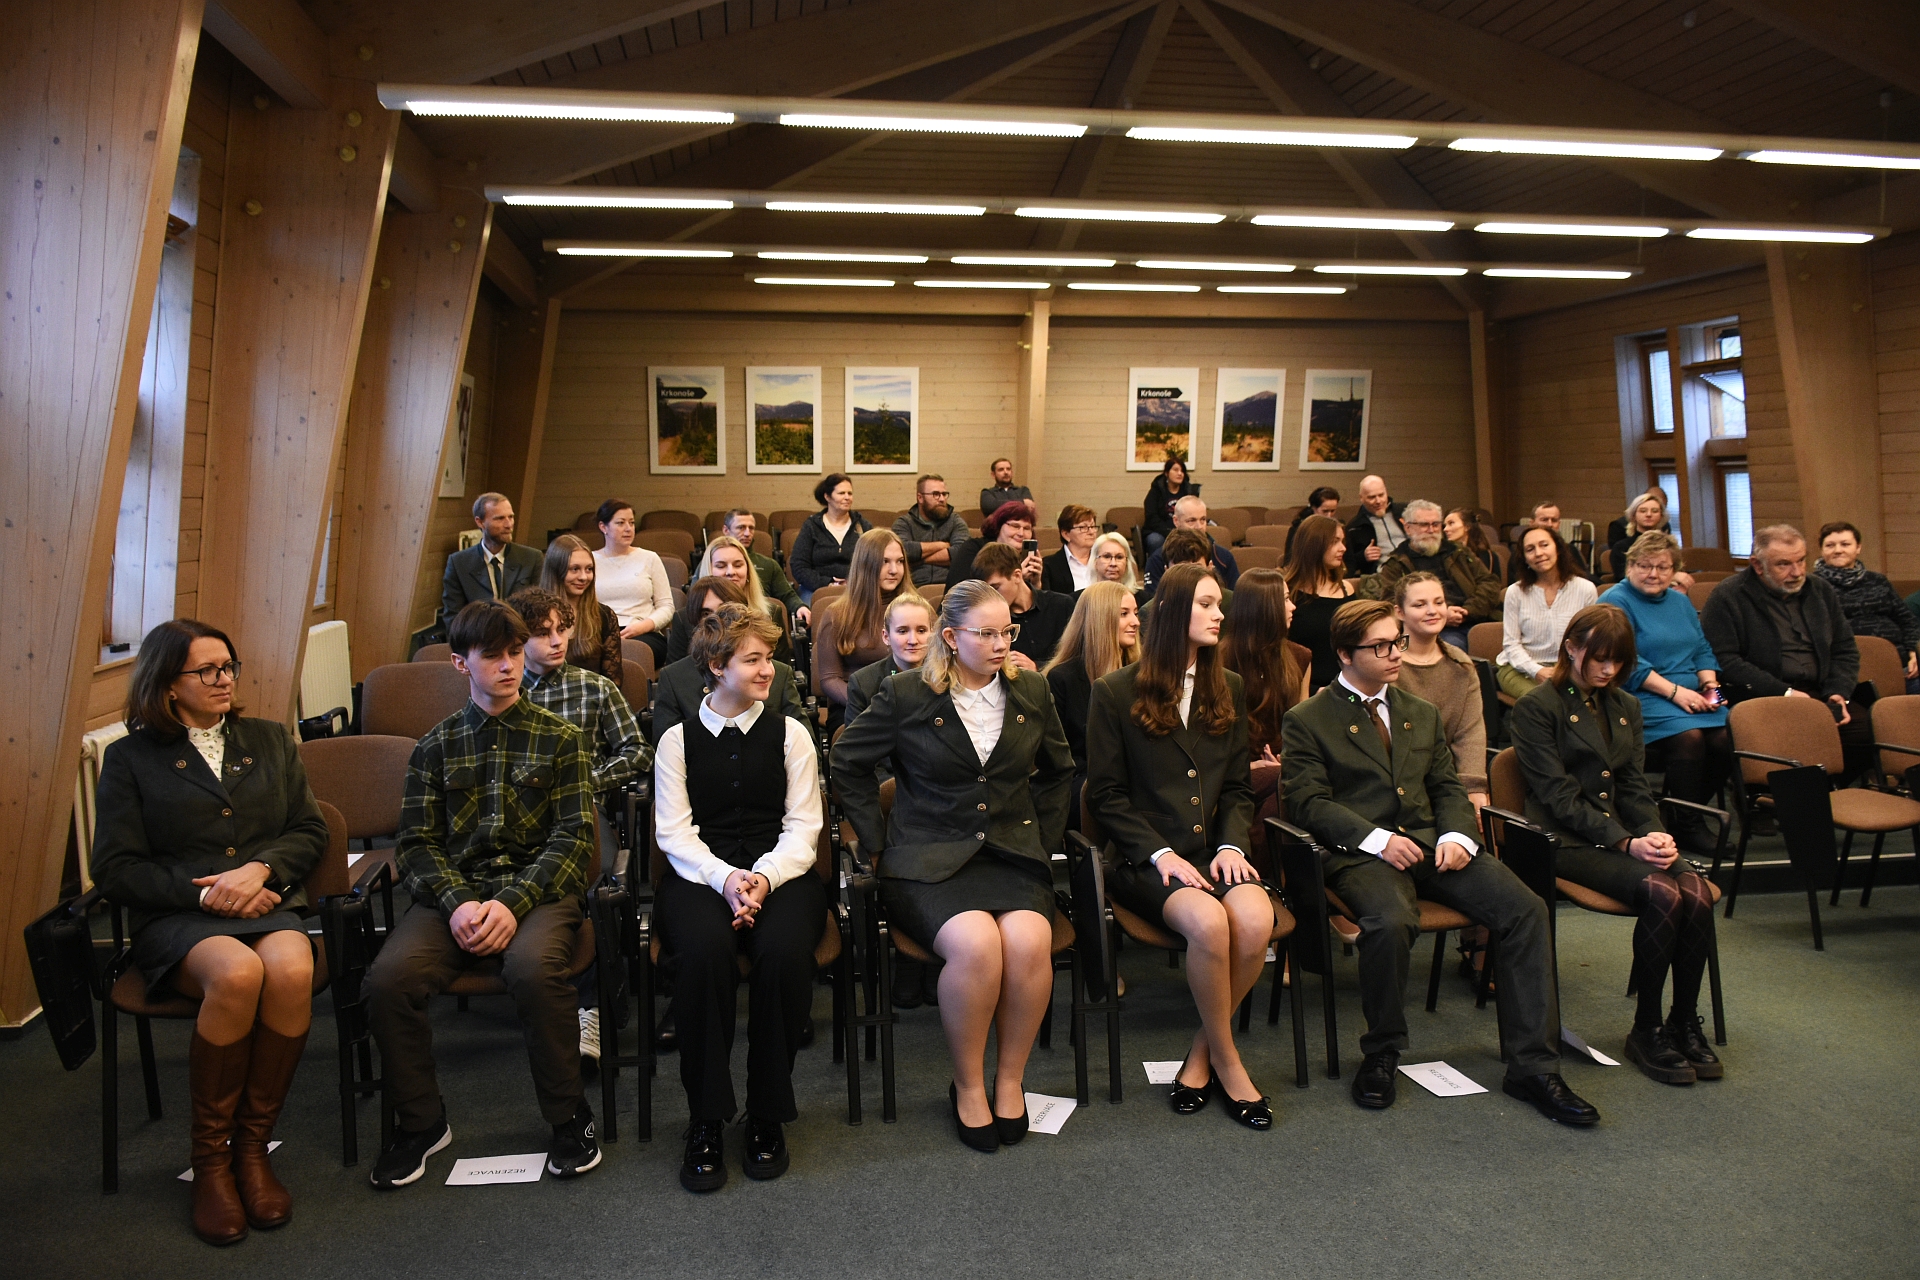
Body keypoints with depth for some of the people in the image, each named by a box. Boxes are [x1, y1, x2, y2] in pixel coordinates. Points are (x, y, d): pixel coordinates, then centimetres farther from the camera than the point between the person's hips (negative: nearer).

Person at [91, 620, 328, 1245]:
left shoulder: (270, 739, 19)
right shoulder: (131, 757, 11)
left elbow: (310, 833, 15)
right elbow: (114, 869, 4)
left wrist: (260, 868, -6)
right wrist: (202, 891, -10)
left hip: (268, 904, 2)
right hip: (176, 918, -2)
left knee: (291, 971, -34)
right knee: (237, 973, -36)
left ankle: (252, 1144, -15)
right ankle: (210, 1157, -16)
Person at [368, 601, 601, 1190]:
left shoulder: (560, 739, 9)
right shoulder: (436, 746, 15)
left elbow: (574, 837, -1)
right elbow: (417, 843, 7)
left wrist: (513, 904, -16)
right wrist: (457, 903, -14)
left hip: (538, 888, -2)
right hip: (454, 891, 2)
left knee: (534, 967, -34)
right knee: (388, 979, -26)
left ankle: (570, 1117, -11)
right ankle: (421, 1122, 0)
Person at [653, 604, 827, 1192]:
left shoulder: (791, 734, 13)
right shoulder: (678, 740, 13)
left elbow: (803, 828, 5)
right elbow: (673, 832, 3)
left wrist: (764, 877, -15)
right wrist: (723, 878, -16)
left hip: (779, 872, 1)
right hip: (700, 874, 0)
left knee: (783, 949, -33)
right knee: (704, 949, -34)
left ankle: (768, 1116, -14)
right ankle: (705, 1121, -19)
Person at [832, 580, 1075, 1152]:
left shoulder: (1031, 692, 10)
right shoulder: (906, 695, -1)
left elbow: (1059, 771, 25)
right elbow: (849, 764, 8)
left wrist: (1043, 839, 15)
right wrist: (880, 841, 4)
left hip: (1012, 854, 3)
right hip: (930, 861, -3)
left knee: (1029, 943, -28)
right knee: (977, 945, -31)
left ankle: (1011, 1078, -4)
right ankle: (968, 1085, -7)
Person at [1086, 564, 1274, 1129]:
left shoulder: (1228, 690, 15)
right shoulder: (1115, 692, 1)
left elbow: (1238, 786, 15)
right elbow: (1107, 795, -2)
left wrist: (1232, 844, -4)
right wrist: (1161, 854, -13)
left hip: (1215, 850, 4)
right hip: (1145, 857, -4)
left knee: (1256, 920, -28)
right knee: (1209, 923, -33)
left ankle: (1202, 1053, -5)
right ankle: (1227, 1060, -7)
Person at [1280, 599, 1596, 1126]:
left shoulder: (1422, 714, 23)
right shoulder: (1306, 721, 4)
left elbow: (1447, 788, 19)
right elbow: (1309, 801, -6)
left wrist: (1456, 835, -3)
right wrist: (1377, 839, -18)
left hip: (1431, 843, 5)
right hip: (1359, 854, -5)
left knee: (1526, 909, -18)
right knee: (1391, 921, -36)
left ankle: (1532, 1067, -10)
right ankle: (1381, 1056, -11)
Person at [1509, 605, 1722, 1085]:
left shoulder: (1626, 708, 19)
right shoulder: (1536, 708, -3)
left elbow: (1635, 787, 15)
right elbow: (1559, 796, -10)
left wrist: (1655, 834, -6)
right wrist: (1625, 843, -19)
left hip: (1625, 833, 6)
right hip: (1568, 841, -6)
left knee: (1698, 894, -23)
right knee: (1662, 894, -29)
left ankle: (1685, 1024, -6)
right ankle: (1646, 1031, -13)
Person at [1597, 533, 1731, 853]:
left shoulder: (1680, 601, 22)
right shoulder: (1615, 602, -3)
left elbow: (1703, 650, 21)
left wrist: (1710, 685, 1)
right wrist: (1674, 691, -18)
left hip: (1692, 694, 7)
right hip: (1642, 696, -6)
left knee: (1725, 738, -22)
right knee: (1689, 736, -31)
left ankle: (1693, 811, -2)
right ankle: (1689, 826, -16)